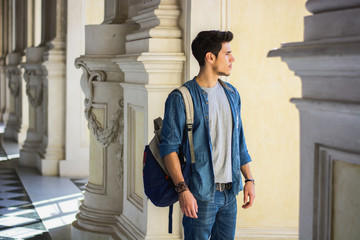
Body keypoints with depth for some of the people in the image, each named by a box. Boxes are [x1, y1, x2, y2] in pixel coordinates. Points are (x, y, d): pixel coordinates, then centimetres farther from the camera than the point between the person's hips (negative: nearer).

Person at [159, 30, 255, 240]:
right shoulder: (181, 98, -9)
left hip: (229, 191, 6)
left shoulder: (231, 94, 12)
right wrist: (183, 190, -18)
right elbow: (169, 147, -12)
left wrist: (249, 179, 13)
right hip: (200, 193, -6)